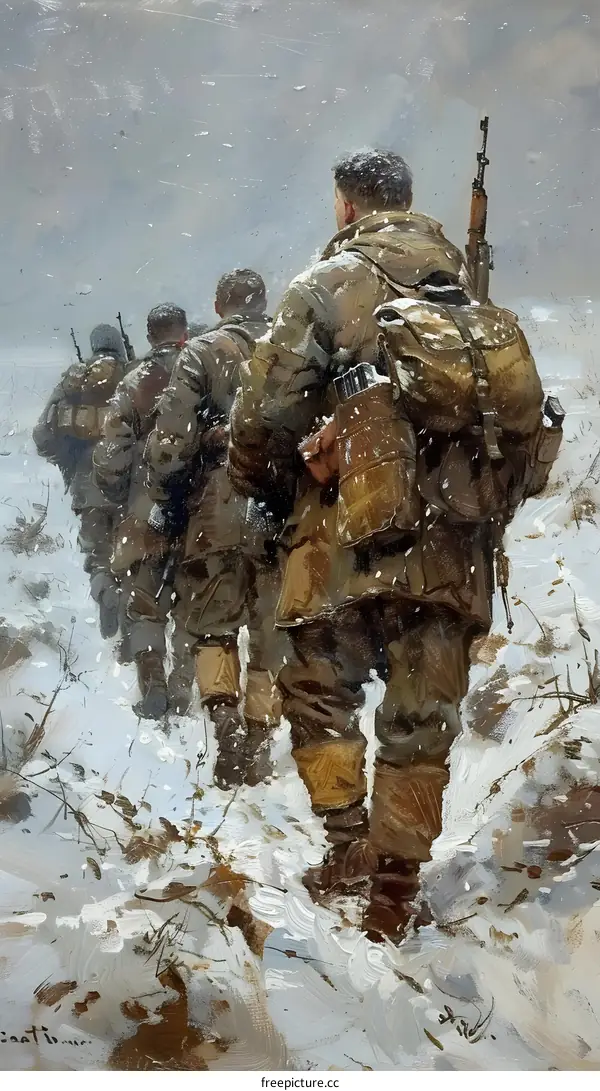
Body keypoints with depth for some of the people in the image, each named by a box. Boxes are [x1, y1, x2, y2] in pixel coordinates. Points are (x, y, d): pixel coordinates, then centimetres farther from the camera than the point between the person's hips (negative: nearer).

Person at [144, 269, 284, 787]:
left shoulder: (202, 353, -1)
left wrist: (165, 501, 3)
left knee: (207, 625, 12)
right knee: (271, 631, 10)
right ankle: (256, 743, 13)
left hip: (218, 513, -2)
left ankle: (224, 709, -9)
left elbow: (171, 438, -7)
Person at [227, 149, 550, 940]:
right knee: (422, 720, 8)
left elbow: (268, 403, -7)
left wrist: (258, 483, 10)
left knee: (320, 691, 14)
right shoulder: (467, 290, 12)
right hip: (452, 545, 4)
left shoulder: (329, 285, -2)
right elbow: (522, 411, 13)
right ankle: (395, 888, 11)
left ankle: (350, 843, 4)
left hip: (350, 531, -4)